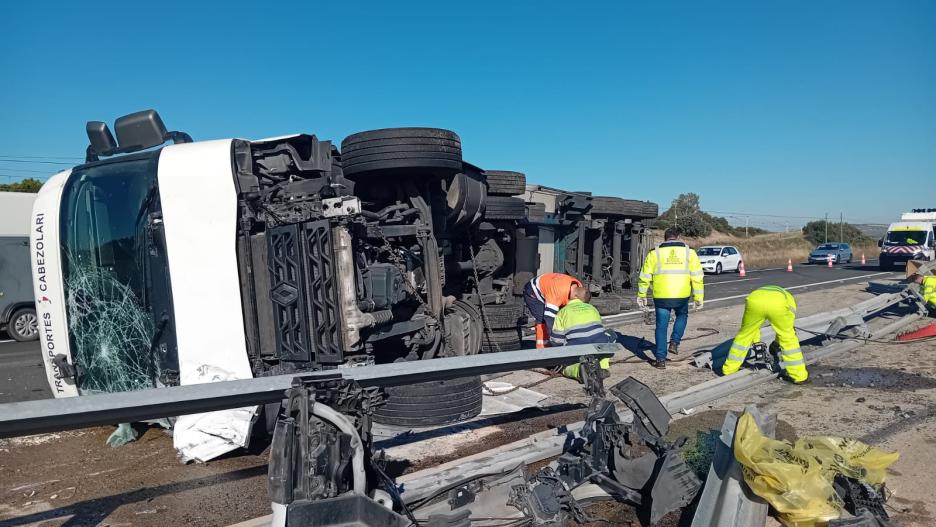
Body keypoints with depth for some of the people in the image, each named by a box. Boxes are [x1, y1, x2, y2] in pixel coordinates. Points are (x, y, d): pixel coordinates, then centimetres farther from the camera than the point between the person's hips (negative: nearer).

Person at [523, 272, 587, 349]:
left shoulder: (579, 289, -17)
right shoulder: (558, 291, -42)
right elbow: (549, 315, -42)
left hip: (546, 290, 8)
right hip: (533, 294, -8)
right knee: (543, 322, -20)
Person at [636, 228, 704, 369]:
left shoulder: (655, 253, 3)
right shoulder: (689, 252, 5)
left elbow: (645, 277, 3)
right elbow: (697, 277, 1)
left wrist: (641, 296, 12)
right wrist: (698, 298, 4)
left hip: (661, 297, -1)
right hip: (682, 296, 1)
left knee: (661, 326, 9)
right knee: (682, 316, 30)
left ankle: (660, 359, 10)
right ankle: (674, 343, 16)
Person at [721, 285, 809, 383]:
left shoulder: (758, 292, 47)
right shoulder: (789, 298, 44)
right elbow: (788, 329, 45)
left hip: (754, 300, 2)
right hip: (779, 304, -2)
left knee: (744, 336, 22)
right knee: (789, 339, 21)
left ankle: (728, 370, 31)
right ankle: (799, 375, 27)